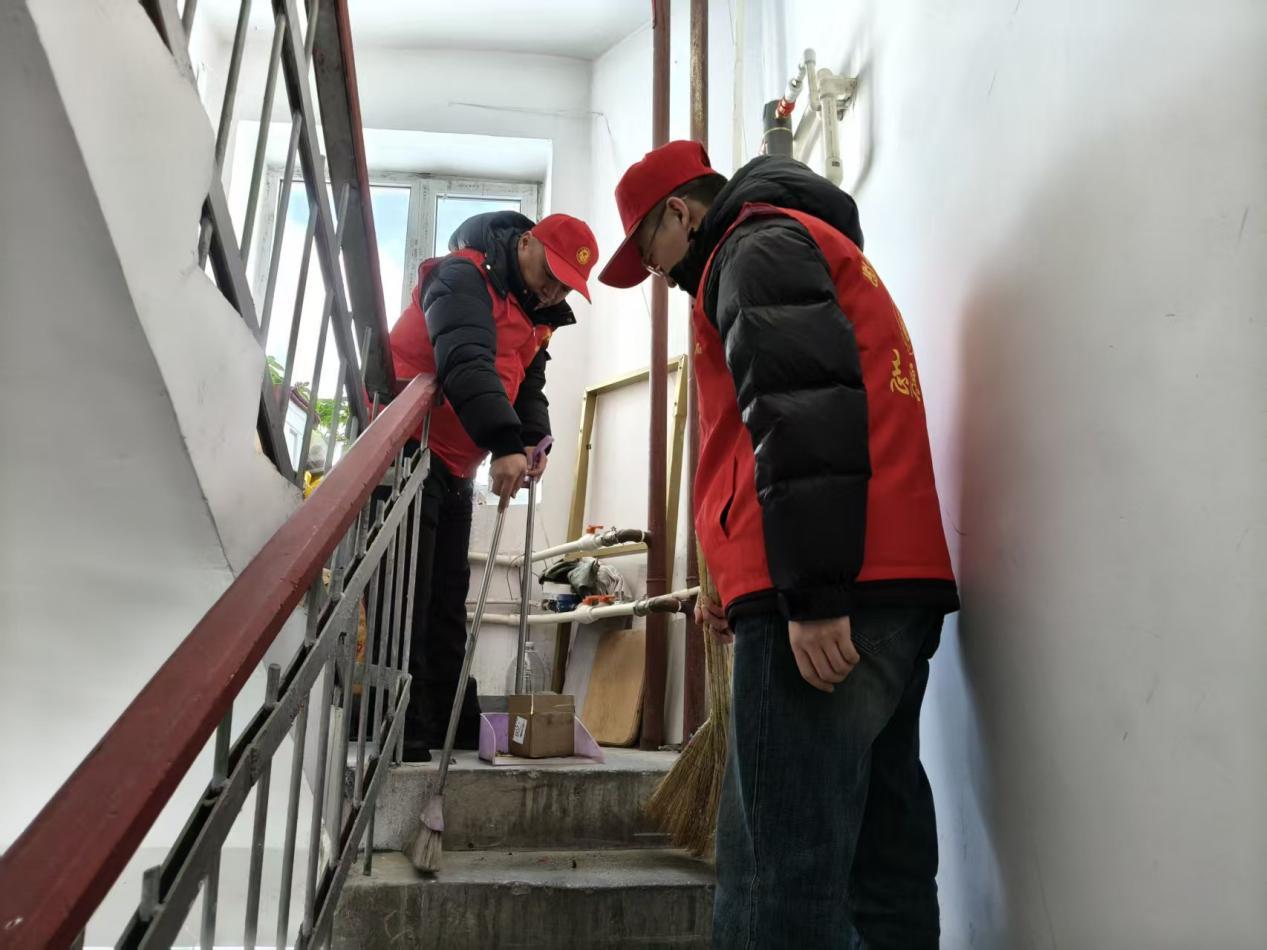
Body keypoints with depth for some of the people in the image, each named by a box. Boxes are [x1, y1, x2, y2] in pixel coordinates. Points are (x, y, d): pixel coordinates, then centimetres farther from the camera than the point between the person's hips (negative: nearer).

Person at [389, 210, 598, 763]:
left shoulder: (532, 319, 17)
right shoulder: (464, 277, -13)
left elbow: (529, 386, 11)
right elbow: (466, 363, -30)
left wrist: (534, 440, -11)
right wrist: (505, 444, -42)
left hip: (454, 469, 9)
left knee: (448, 604, 11)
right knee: (405, 599, -9)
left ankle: (453, 723, 19)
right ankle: (403, 737, -3)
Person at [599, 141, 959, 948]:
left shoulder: (758, 245, 2)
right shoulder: (809, 249, 33)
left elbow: (803, 409, -16)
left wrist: (812, 592, -22)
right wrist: (749, 589, 27)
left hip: (835, 596, -10)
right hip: (886, 590, 10)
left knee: (780, 870, -9)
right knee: (881, 864, 10)